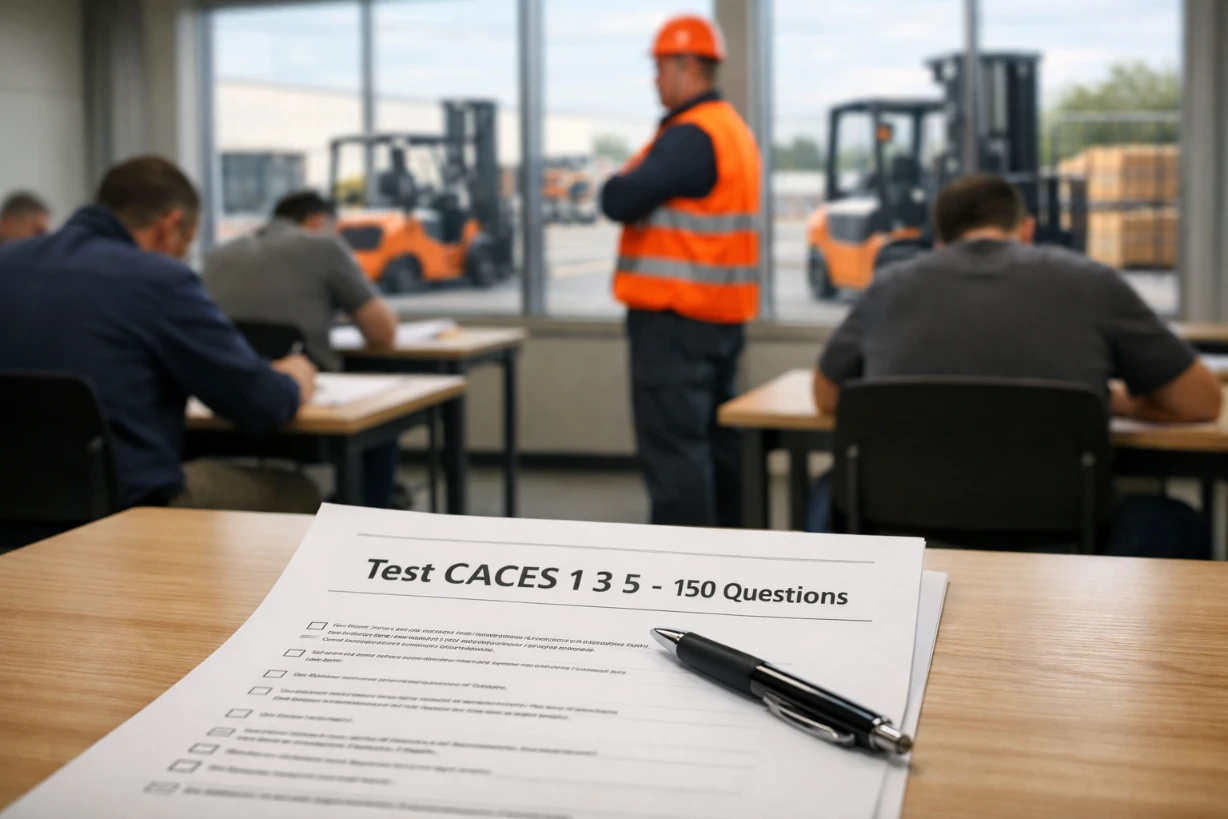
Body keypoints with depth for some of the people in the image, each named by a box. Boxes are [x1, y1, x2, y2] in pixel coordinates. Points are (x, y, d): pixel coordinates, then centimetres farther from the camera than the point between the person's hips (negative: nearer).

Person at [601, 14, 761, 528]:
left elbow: (621, 201, -23)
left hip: (674, 319, -10)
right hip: (722, 315, 10)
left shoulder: (689, 137, -17)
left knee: (672, 446, -8)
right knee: (717, 441, 16)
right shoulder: (735, 131, 16)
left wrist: (614, 186, -3)